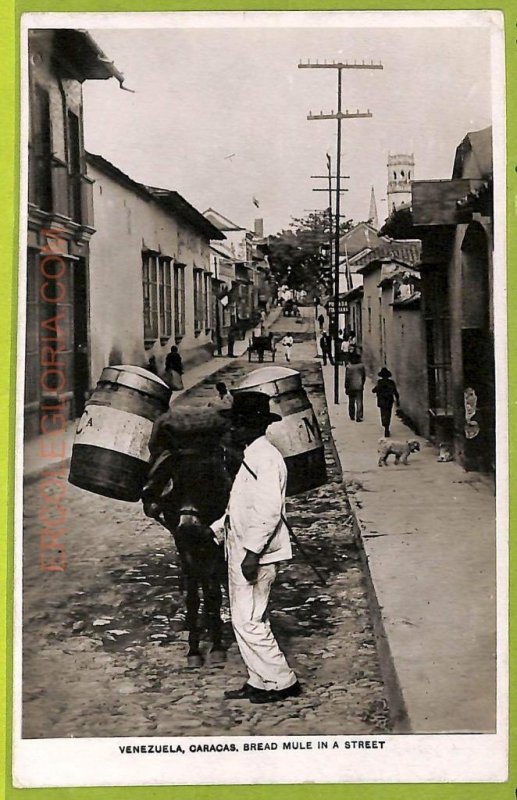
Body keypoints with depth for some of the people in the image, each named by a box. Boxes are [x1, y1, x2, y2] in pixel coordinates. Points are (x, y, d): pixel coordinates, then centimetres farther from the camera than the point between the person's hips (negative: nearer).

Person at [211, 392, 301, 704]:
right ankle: (260, 681, 23)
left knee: (249, 620, -6)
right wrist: (217, 528, 19)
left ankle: (282, 682, 4)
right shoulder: (252, 456, 15)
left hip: (255, 554, -10)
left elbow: (269, 510, -25)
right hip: (242, 551, 10)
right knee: (247, 619, 14)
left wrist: (253, 551, -26)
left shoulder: (266, 458, -17)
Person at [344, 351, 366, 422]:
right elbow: (364, 376, 5)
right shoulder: (361, 365, -5)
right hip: (359, 386, 0)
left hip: (351, 387, 0)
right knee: (359, 402, 2)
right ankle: (358, 417, -4)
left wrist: (346, 387, -3)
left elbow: (347, 378, -11)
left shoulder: (348, 367, -12)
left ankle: (352, 416, 23)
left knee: (351, 401, 15)